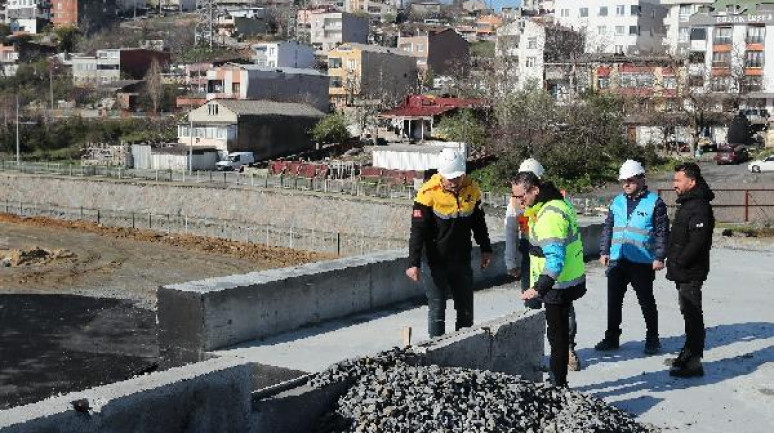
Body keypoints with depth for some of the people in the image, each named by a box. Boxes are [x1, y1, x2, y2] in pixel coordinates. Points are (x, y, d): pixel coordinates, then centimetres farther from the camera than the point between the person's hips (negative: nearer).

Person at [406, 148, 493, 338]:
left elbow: (478, 222, 14)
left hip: (462, 261, 5)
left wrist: (486, 249, 20)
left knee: (466, 309, 12)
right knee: (437, 309, 0)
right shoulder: (429, 193, -18)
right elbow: (417, 231, -17)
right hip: (436, 263, -5)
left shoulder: (472, 189, -3)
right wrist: (413, 263, -21)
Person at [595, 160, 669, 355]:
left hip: (642, 262, -5)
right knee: (613, 300, 10)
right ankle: (611, 337, 21)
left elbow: (662, 232, -6)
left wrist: (659, 257, -11)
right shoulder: (617, 202, 12)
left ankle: (652, 339, 18)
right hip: (617, 260, 5)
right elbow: (608, 228, 17)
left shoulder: (654, 202, -3)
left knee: (646, 301, 5)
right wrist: (604, 251, 9)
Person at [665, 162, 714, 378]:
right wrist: (673, 261, 15)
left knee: (693, 315, -6)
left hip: (691, 273, -10)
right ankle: (688, 355, 27)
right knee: (688, 313, 17)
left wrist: (679, 263, -19)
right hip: (682, 273, 10)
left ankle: (693, 362, -3)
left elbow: (697, 242, -25)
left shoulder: (699, 207, -18)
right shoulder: (686, 204, 15)